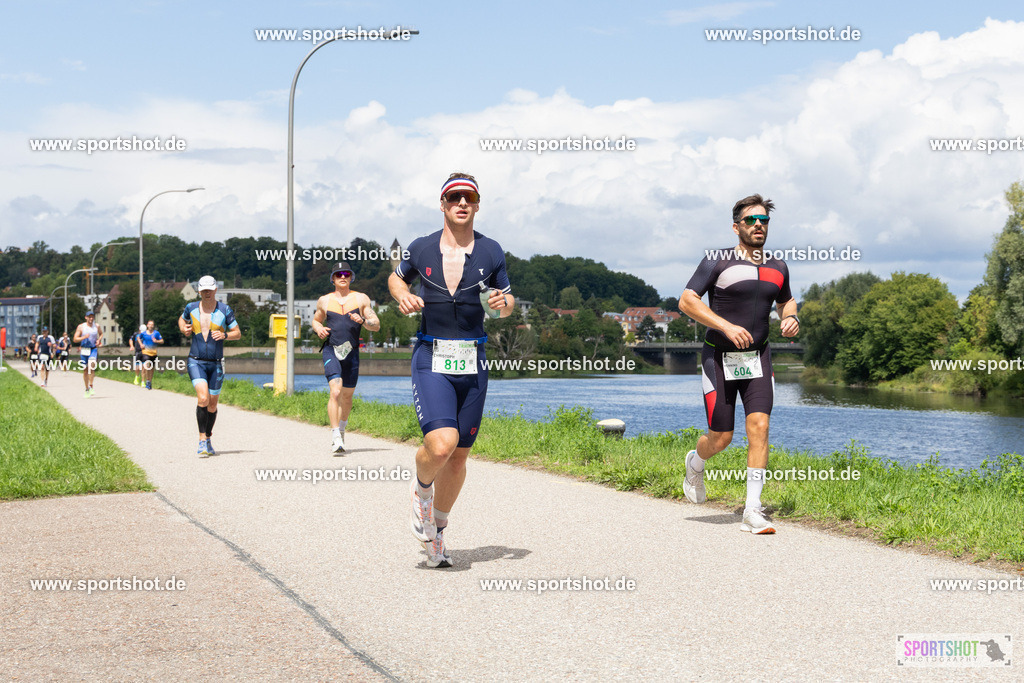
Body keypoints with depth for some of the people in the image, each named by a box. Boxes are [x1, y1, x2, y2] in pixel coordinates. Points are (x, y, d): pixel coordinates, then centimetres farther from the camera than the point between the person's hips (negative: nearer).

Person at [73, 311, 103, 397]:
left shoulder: (96, 326, 5)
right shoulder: (81, 327, -1)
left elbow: (101, 333, 25)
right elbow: (75, 339, -2)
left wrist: (99, 340, 5)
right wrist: (84, 337, -18)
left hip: (93, 349, 0)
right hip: (84, 350, 0)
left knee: (92, 365, -24)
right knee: (85, 370, 6)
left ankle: (91, 386, -18)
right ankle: (87, 389, 19)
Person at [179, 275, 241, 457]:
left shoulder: (225, 310, -3)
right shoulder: (191, 308, 1)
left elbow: (238, 333, 2)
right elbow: (182, 319, 23)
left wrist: (224, 335, -19)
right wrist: (184, 329, 1)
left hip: (216, 364, 1)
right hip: (196, 362, -1)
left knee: (212, 404, 8)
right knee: (203, 398, -20)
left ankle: (208, 440, 28)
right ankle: (202, 441, -14)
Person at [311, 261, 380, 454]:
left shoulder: (361, 299, 6)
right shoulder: (324, 301, 8)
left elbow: (376, 326, 5)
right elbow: (316, 320, 25)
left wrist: (362, 320, -15)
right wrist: (319, 329, 2)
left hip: (352, 352, 2)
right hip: (331, 351, -2)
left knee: (347, 395, 12)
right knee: (336, 391, -20)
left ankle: (342, 427, 39)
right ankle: (335, 438, -23)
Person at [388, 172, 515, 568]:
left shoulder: (490, 252, 3)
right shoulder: (421, 250, 1)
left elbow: (507, 304, 14)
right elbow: (396, 278, 21)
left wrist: (504, 302, -9)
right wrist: (402, 297, -1)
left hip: (472, 363, 2)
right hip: (431, 360, -2)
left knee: (459, 457, 7)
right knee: (441, 444, -22)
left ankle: (437, 529, 28)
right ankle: (422, 489, 12)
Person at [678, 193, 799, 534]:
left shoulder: (777, 268, 7)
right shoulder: (717, 262, -9)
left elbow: (786, 300, 25)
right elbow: (686, 301, -13)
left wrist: (790, 318, 2)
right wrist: (727, 326, -23)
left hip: (757, 357, 4)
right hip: (719, 357, -3)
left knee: (759, 426, -13)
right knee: (721, 438, -1)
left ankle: (753, 512, -11)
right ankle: (695, 464, 36)